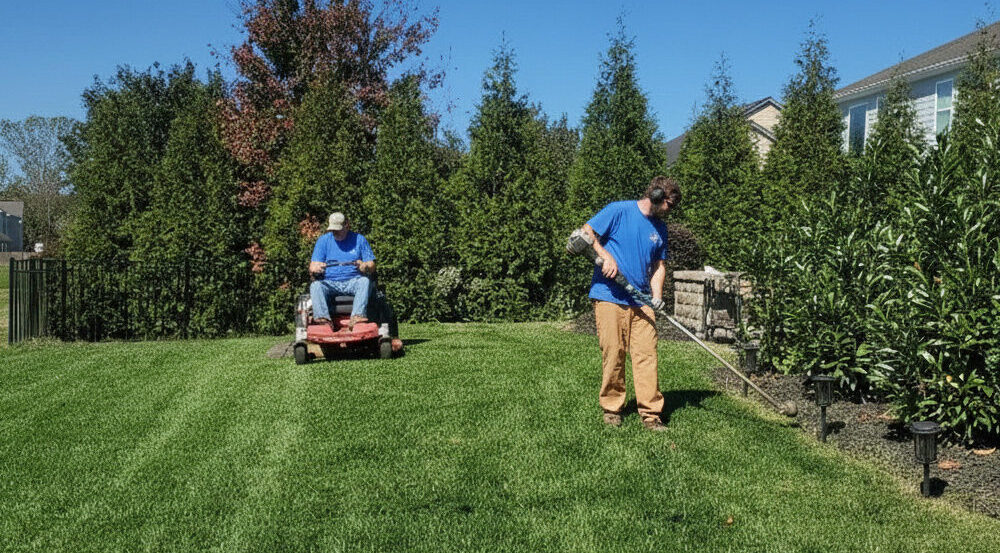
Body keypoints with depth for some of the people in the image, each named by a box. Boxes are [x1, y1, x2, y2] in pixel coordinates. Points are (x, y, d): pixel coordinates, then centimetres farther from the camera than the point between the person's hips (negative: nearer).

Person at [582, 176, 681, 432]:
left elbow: (659, 265, 17)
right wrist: (606, 255, -16)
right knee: (613, 353, 0)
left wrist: (657, 296, 1)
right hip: (609, 297, -5)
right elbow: (586, 233, -2)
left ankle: (650, 413, 1)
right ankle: (611, 408, 14)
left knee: (647, 354, -3)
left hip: (641, 301, 5)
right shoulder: (619, 211, -2)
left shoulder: (660, 228, 16)